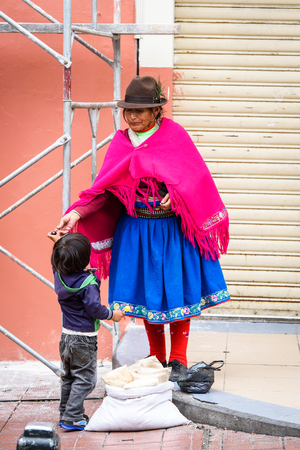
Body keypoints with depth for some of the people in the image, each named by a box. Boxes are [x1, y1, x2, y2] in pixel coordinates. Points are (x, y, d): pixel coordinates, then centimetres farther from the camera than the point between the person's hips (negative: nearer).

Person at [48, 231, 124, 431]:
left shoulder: (59, 275, -3)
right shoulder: (88, 283, -23)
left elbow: (58, 261, 21)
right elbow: (94, 309, -22)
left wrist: (59, 242, 21)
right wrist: (112, 314, -6)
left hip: (67, 335, 8)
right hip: (84, 338, -8)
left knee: (69, 377, 19)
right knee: (85, 378, 0)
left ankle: (65, 414, 25)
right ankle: (72, 418, -3)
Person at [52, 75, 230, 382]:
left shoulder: (174, 135, -6)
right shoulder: (122, 142, 3)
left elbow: (194, 177, -7)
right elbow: (105, 188, 0)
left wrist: (176, 195, -25)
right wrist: (77, 213, -13)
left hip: (172, 228, -3)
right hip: (137, 229, 3)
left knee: (176, 293, 2)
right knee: (147, 292, 8)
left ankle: (178, 360, 14)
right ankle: (157, 358, 22)